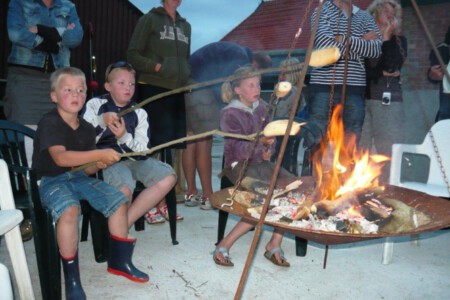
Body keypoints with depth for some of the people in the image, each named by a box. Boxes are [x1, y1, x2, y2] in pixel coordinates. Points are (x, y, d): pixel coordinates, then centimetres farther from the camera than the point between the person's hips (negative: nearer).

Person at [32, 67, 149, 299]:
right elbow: (60, 158, -31)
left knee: (118, 200, -7)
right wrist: (100, 154, -37)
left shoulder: (87, 128, 5)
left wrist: (98, 164, -16)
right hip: (51, 180, -6)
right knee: (69, 209, -35)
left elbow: (86, 167, 7)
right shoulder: (49, 123, -14)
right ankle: (71, 277, -17)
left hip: (78, 177, 6)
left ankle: (119, 261, 11)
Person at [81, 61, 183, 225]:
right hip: (106, 160, -4)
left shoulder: (139, 113, 6)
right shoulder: (95, 105, 1)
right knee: (124, 189, -35)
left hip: (134, 159, 4)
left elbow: (142, 152, -4)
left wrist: (124, 137, -23)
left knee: (168, 176, -18)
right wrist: (102, 122, -21)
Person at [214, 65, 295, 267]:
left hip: (260, 162, 7)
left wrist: (268, 149, -3)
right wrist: (260, 142, -32)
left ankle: (274, 244, -6)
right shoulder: (229, 114, -9)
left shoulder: (261, 108, 10)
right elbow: (238, 149, -16)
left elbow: (270, 135, 19)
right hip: (239, 165, -6)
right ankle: (223, 246, -15)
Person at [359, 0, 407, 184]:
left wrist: (387, 36, -1)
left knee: (390, 152, -4)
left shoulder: (399, 41, 16)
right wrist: (381, 74, -7)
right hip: (363, 99, -1)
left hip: (389, 101, 1)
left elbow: (393, 66, -3)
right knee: (359, 150, -6)